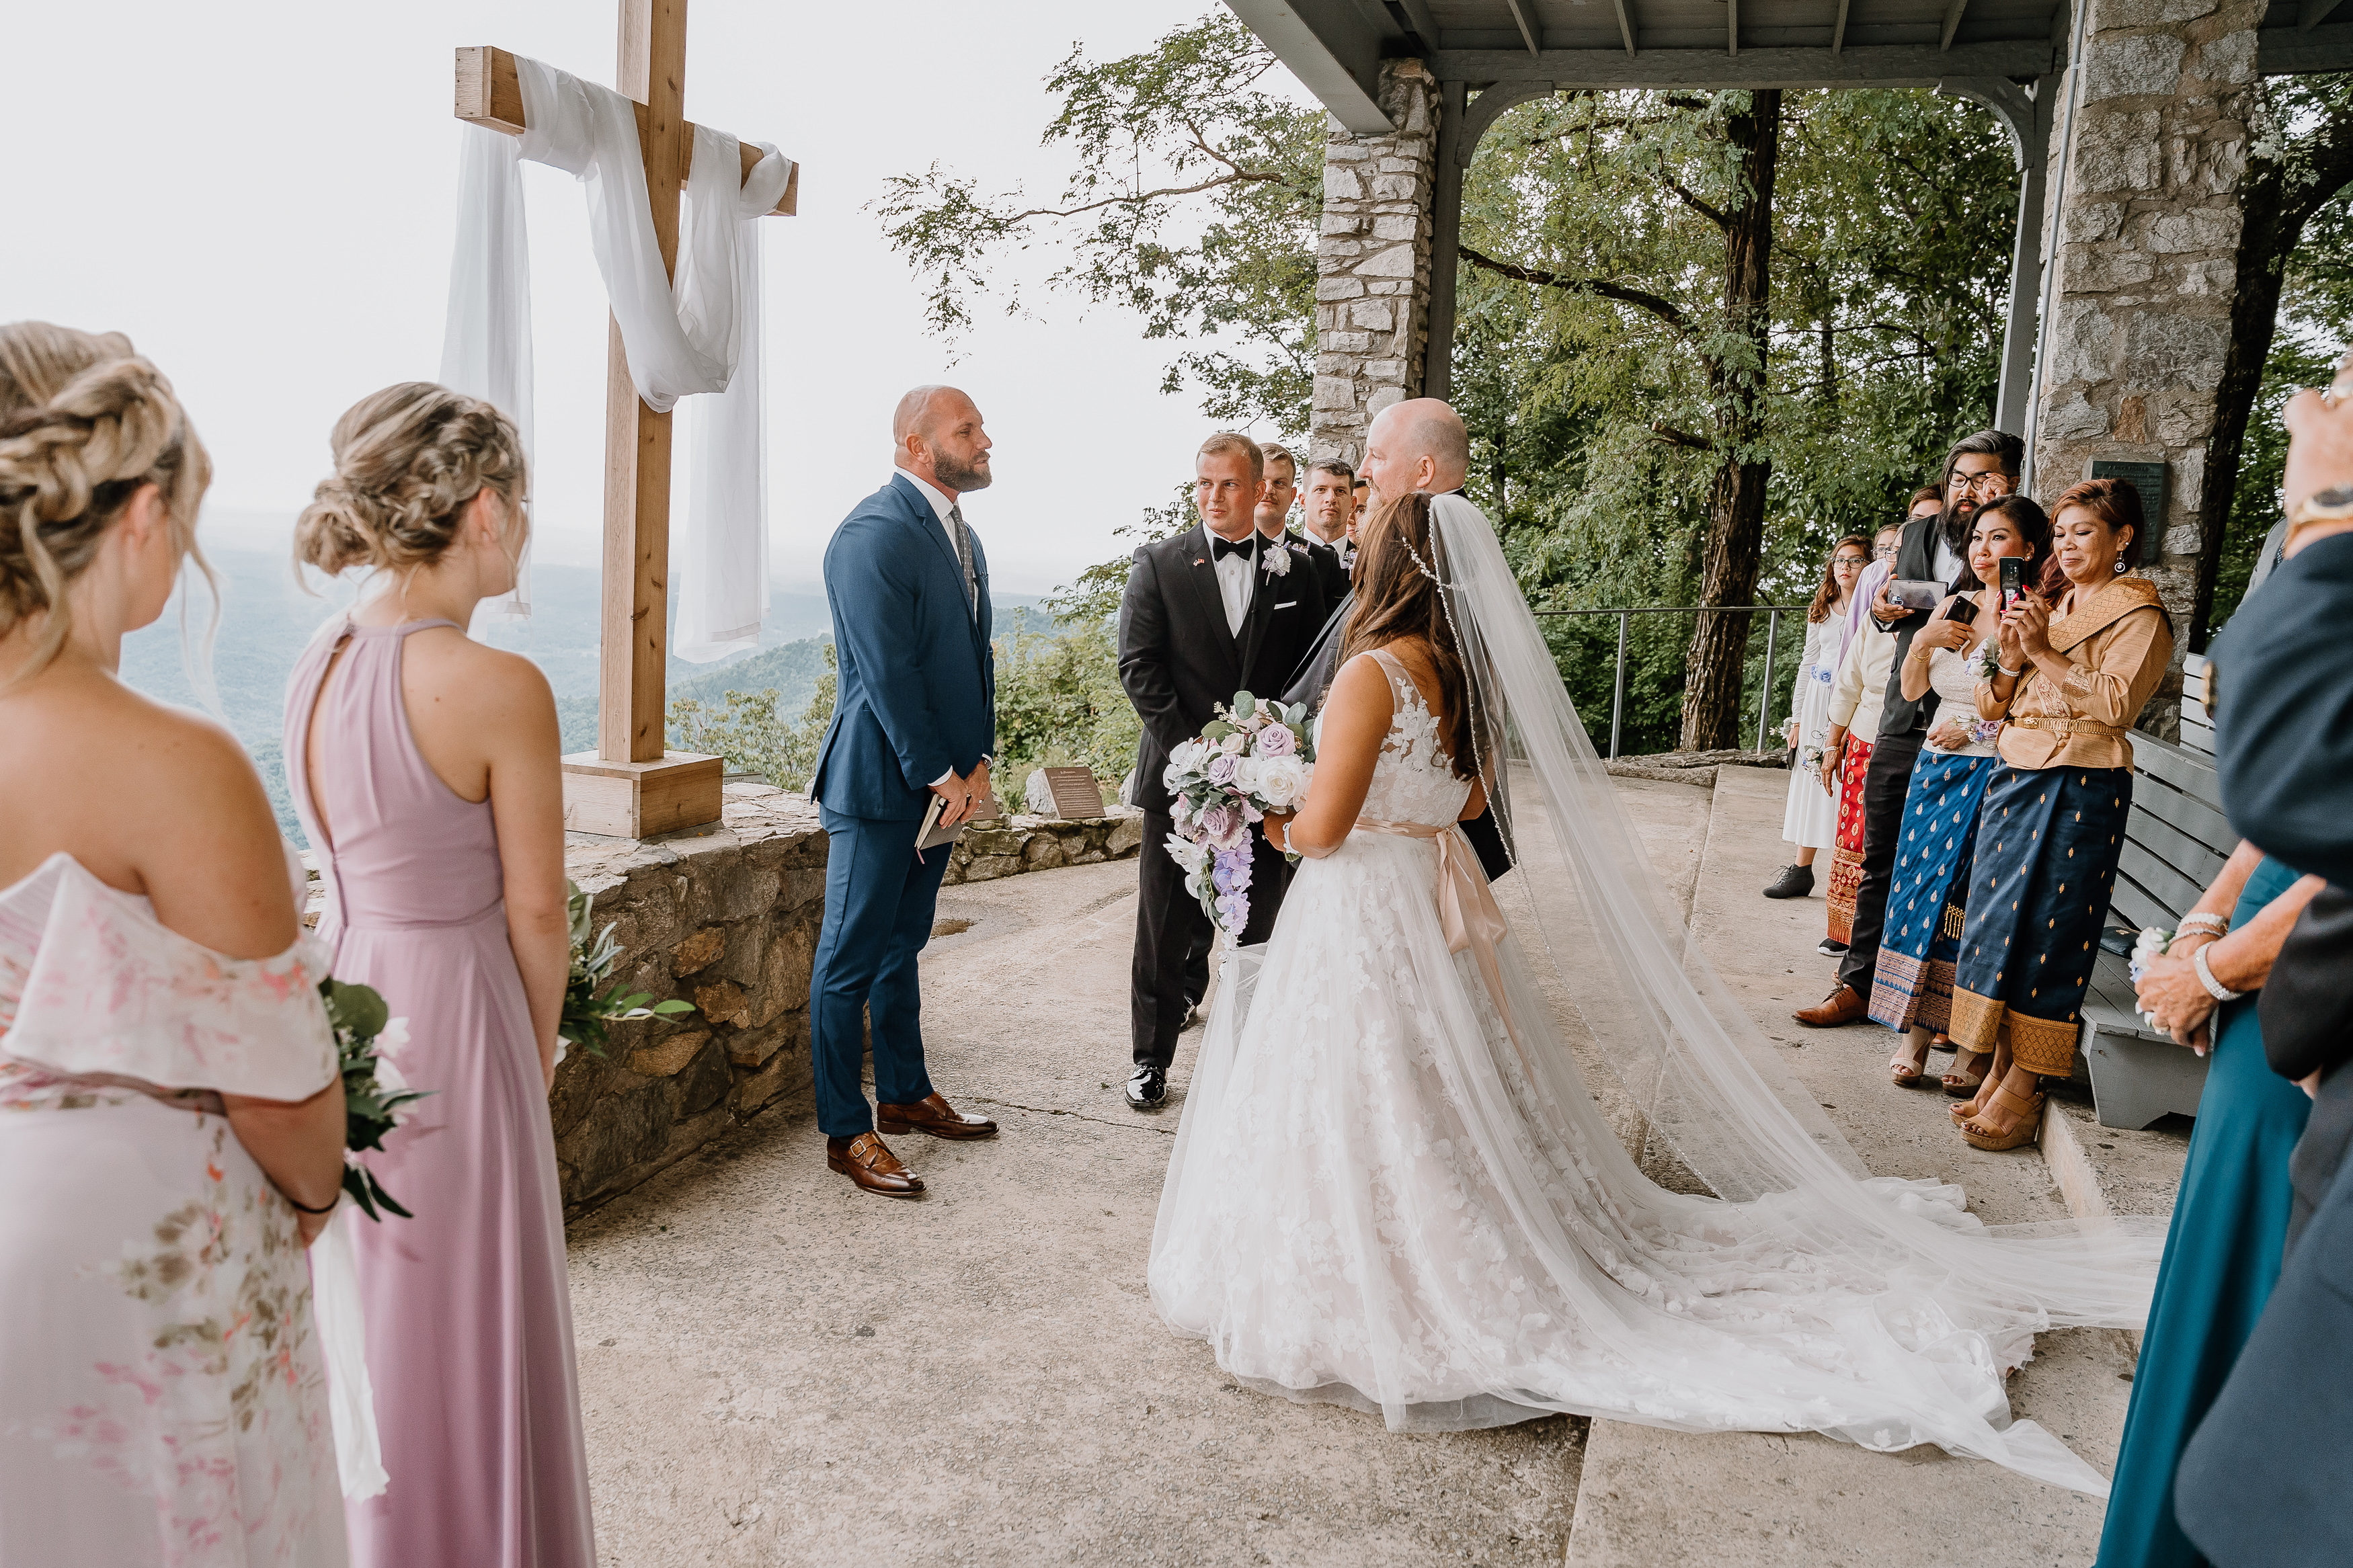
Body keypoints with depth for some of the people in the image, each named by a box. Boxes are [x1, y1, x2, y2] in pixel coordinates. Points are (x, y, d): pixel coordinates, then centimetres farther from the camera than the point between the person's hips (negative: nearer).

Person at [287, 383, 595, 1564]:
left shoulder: (314, 666, 0)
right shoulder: (498, 686, -22)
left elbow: (350, 857, 7)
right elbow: (535, 911, -15)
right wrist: (541, 1045, 2)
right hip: (451, 1024, -7)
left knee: (361, 1316, 24)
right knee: (467, 1329, 12)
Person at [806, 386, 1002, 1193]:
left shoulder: (962, 536, 13)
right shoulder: (874, 534, -16)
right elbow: (888, 672, -20)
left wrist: (978, 761, 5)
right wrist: (939, 773, -16)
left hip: (944, 781, 9)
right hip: (881, 780, -9)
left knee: (902, 944, 19)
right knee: (852, 957, 0)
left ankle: (903, 1092, 32)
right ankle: (846, 1131, 9)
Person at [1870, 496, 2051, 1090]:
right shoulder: (1955, 606, 11)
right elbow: (1911, 689, 13)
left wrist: (1976, 729, -14)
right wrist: (1924, 640, -3)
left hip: (1994, 774, -6)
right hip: (1937, 770, 6)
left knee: (1975, 901, -5)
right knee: (1920, 889, 4)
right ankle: (1918, 1032, 12)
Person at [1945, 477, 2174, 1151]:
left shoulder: (2140, 616, 1)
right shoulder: (2049, 608, 21)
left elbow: (2115, 701, -14)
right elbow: (1997, 704, 16)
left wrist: (2044, 652, -15)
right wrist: (2011, 656, -3)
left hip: (2082, 786, -7)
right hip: (2014, 777, 7)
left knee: (2048, 931, -7)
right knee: (1996, 920, 4)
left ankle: (2024, 1093, -3)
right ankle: (2000, 1072, 11)